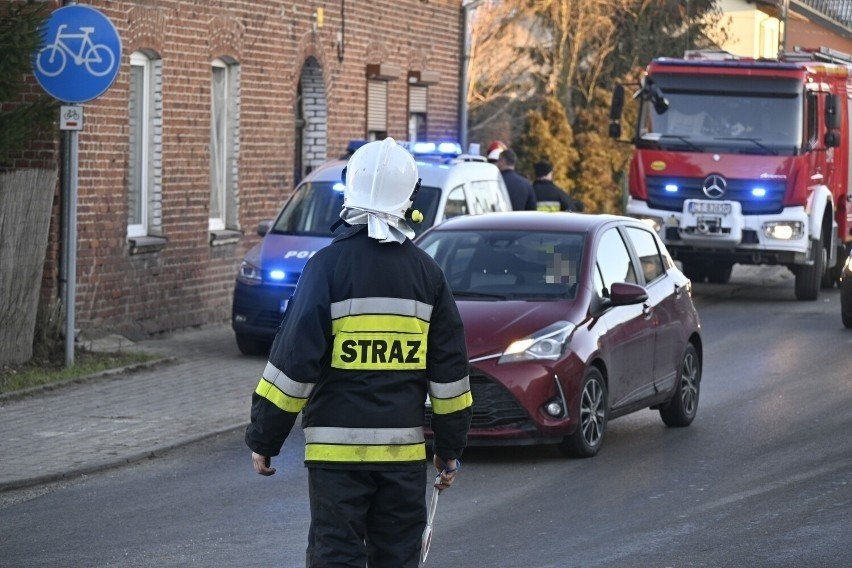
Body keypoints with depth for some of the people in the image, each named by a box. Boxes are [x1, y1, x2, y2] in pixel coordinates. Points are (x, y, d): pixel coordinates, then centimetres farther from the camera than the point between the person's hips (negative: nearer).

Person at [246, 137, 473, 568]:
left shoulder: (329, 265, -8)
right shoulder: (426, 272, 4)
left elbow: (293, 359, -10)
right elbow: (449, 369, 8)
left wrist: (263, 439, -2)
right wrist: (450, 449, 17)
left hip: (337, 450, -3)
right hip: (405, 450, 3)